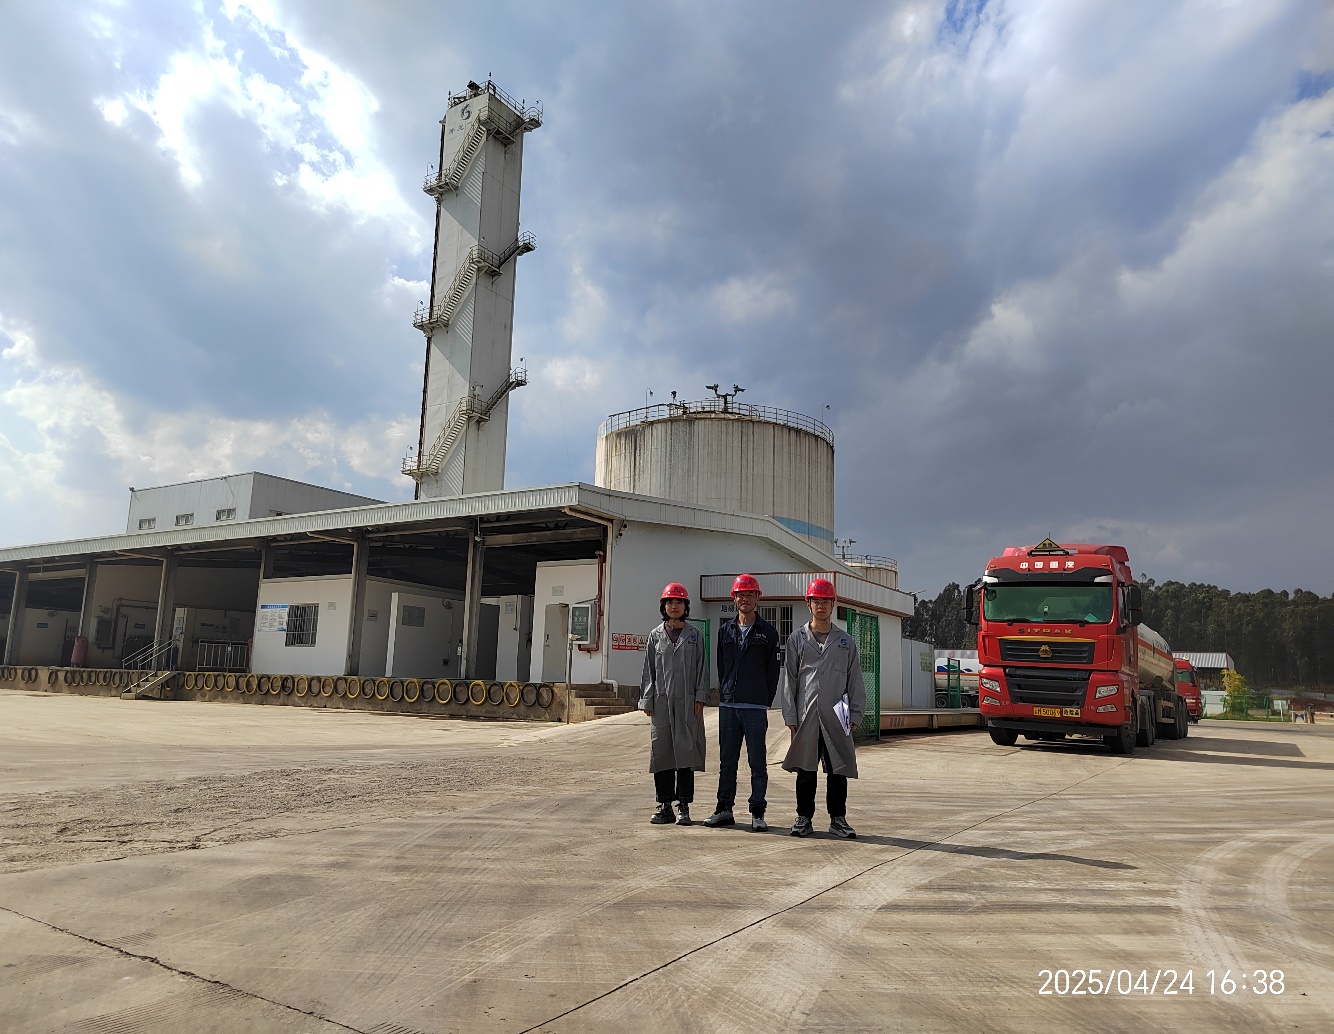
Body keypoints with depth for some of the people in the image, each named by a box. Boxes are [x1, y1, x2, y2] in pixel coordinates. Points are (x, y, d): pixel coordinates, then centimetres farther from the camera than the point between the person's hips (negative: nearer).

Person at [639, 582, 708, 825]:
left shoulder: (694, 635, 7)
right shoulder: (655, 636, 10)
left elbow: (701, 668, 6)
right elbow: (648, 670, 9)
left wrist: (700, 698, -3)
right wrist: (647, 700, 4)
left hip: (687, 702, -1)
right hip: (661, 702, 1)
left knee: (686, 750, -1)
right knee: (661, 751, 2)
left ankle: (684, 807, 7)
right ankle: (664, 805, 12)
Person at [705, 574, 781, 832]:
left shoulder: (768, 632, 3)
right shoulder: (725, 630, 12)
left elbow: (772, 671, 3)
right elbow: (721, 667, 15)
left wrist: (765, 701, 0)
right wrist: (725, 694, 9)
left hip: (755, 707, -3)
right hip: (727, 705, 3)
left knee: (757, 762, 1)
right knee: (727, 761, 9)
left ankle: (757, 812, 8)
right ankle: (724, 808, 17)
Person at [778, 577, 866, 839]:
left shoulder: (845, 641, 11)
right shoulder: (797, 639, 7)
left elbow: (855, 680, 11)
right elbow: (789, 679, 5)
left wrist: (855, 714, 2)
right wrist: (790, 717, -1)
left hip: (836, 717, 1)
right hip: (806, 716, -1)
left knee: (838, 769, 4)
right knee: (805, 769, 4)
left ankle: (838, 819, 15)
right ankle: (804, 817, 16)